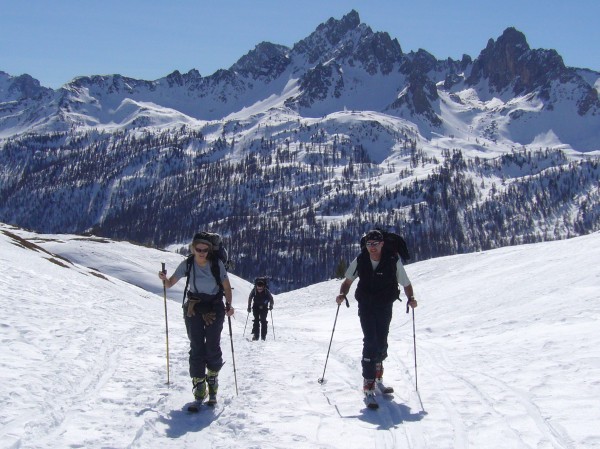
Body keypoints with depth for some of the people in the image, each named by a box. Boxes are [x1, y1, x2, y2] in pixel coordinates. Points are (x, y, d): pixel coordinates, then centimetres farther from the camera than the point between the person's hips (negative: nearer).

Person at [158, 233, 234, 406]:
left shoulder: (217, 264, -11)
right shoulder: (187, 264, -8)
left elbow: (226, 286, -4)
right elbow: (170, 284, -8)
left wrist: (228, 305, -14)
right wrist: (164, 279, -29)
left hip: (215, 308, -1)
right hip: (194, 308, 1)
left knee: (212, 346, -4)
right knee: (196, 347, -5)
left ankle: (212, 377, 21)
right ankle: (199, 384, 3)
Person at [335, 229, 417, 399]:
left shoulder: (393, 261, -11)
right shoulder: (360, 261, -6)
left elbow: (406, 284, -3)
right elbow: (348, 281, 6)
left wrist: (411, 299, -20)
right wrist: (342, 294, -13)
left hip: (385, 307, 0)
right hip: (365, 307, 0)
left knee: (381, 342, 6)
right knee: (370, 341, -12)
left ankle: (378, 363, 40)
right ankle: (369, 380, -7)